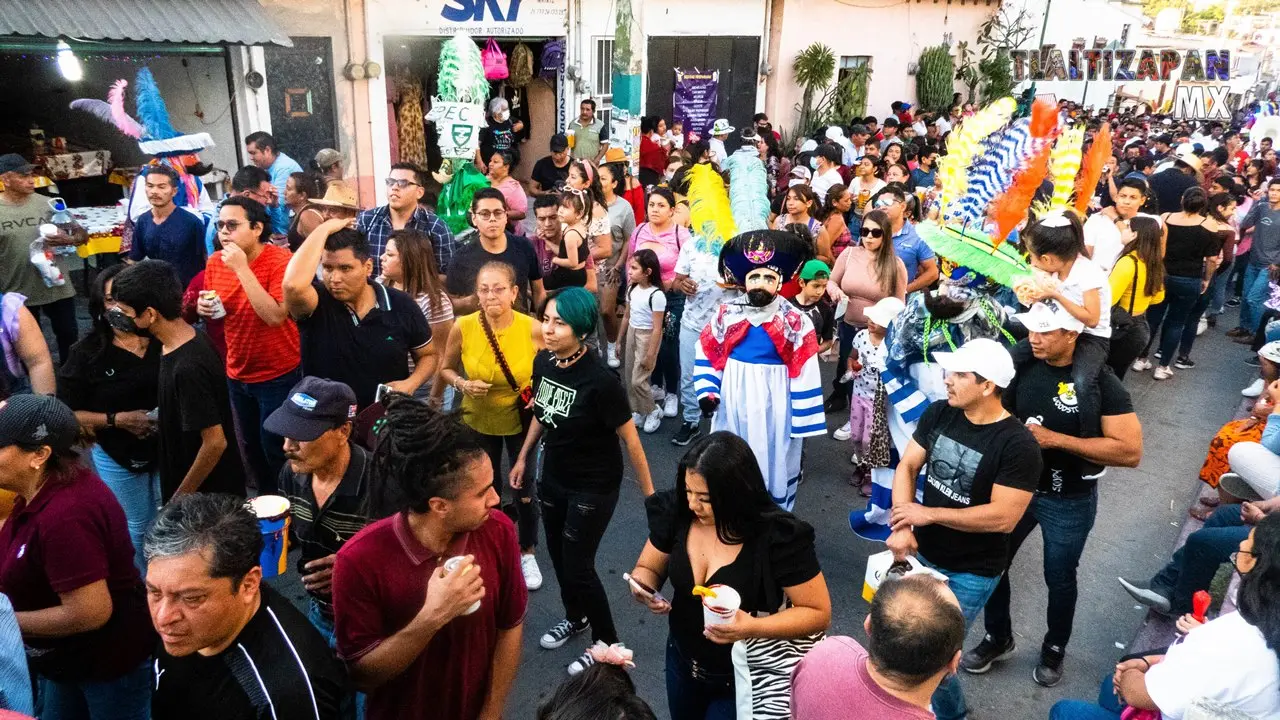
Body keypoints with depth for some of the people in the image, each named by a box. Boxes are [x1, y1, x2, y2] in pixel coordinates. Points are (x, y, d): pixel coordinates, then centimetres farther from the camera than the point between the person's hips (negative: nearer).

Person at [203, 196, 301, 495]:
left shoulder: (280, 260, -20)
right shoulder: (215, 262, -2)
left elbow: (275, 316, -32)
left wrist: (242, 268, -31)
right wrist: (205, 308, -9)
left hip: (279, 375, -7)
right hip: (237, 374, 7)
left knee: (275, 450, 4)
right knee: (251, 447, 22)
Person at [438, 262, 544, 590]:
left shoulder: (532, 329, -22)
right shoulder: (463, 327, -20)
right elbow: (446, 368, -3)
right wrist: (463, 384, -23)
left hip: (521, 421, -1)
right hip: (479, 421, 1)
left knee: (525, 489, 10)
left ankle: (527, 553, 37)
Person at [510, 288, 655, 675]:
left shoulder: (599, 380, -29)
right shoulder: (543, 362, -10)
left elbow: (630, 439, -20)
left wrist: (649, 494, -13)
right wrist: (523, 457, 15)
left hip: (594, 487, -7)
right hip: (553, 477, 7)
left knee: (577, 565, 2)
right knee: (557, 553, 21)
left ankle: (607, 643, 27)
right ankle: (576, 617, 49)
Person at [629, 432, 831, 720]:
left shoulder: (779, 537, -28)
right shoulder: (677, 513, -16)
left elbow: (818, 612, -21)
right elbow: (647, 568, 0)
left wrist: (752, 627, -35)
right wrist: (642, 589, -24)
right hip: (682, 662, 5)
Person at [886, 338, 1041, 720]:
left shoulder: (1018, 444, -22)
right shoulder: (939, 413, -5)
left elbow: (1003, 517, -25)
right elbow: (906, 466, -4)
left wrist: (929, 514, -20)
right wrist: (901, 527, -19)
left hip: (971, 573, -6)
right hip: (922, 554, 6)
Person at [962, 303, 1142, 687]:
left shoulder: (1100, 383, -21)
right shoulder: (1023, 367, -9)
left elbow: (1130, 451, -26)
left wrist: (1056, 439, -29)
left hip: (1069, 502, -4)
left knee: (1059, 578, 16)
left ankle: (1054, 649, 42)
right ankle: (998, 637, 38)